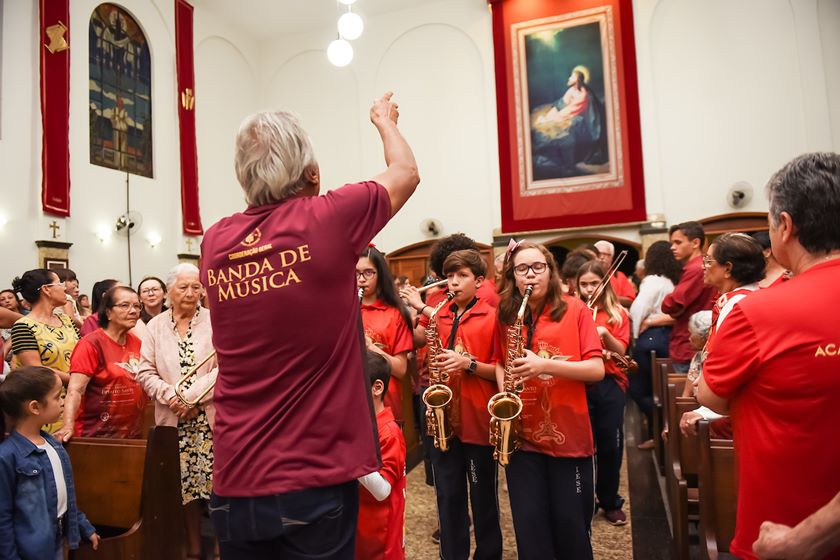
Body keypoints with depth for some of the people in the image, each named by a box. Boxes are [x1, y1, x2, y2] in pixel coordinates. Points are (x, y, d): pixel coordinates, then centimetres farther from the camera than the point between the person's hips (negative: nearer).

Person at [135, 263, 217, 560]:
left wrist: (192, 397, -14)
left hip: (210, 417, -2)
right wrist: (171, 396, -11)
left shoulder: (214, 321, -1)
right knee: (185, 484, 10)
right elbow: (145, 372, 4)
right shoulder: (155, 326, 7)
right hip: (174, 419, 2)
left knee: (216, 482, -2)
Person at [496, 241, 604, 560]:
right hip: (522, 434, 3)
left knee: (571, 526, 11)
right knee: (529, 528, 9)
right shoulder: (505, 316, 5)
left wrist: (545, 365, -23)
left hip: (569, 433, -2)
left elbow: (597, 370, -10)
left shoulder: (575, 310, -5)